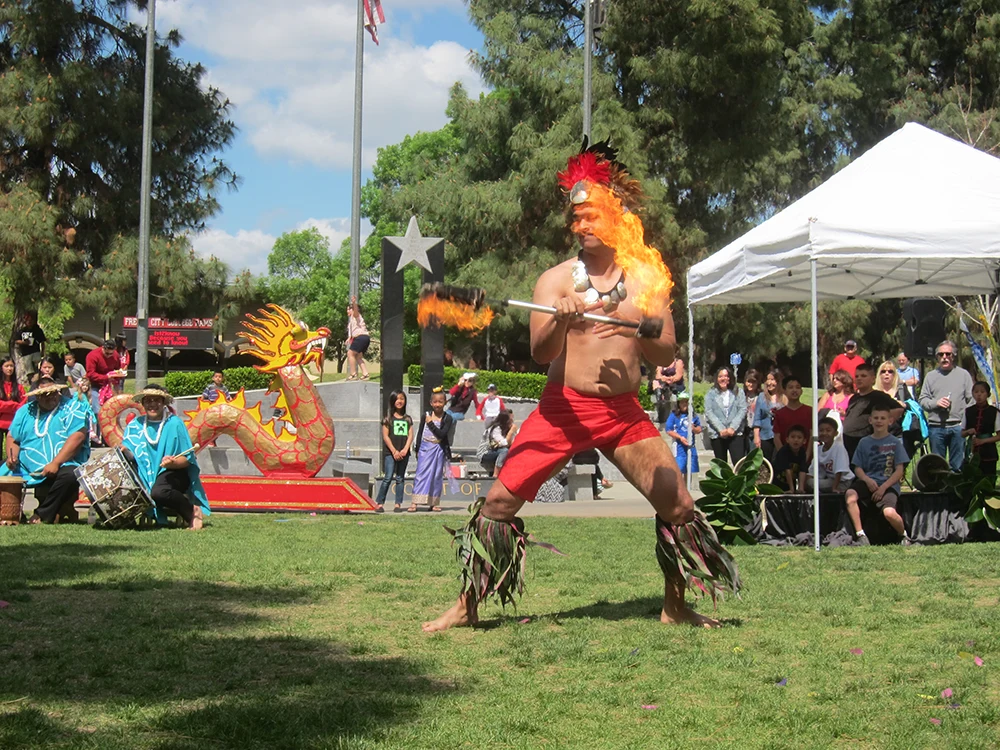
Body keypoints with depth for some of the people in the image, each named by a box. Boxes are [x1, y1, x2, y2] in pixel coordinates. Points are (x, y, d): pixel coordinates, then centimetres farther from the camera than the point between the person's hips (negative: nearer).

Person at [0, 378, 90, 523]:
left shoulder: (72, 408, -2)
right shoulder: (26, 411, 15)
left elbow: (78, 436, -14)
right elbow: (12, 437, 20)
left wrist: (55, 463, -22)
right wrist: (12, 456, -3)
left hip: (63, 465, -4)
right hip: (26, 468, 4)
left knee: (70, 476, -36)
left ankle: (43, 515, -19)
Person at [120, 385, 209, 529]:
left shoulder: (175, 423, -5)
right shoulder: (135, 425, 6)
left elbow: (187, 459, -7)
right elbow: (130, 455, 3)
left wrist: (173, 462, -27)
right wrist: (124, 451, -20)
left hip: (174, 473, -4)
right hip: (147, 474, 4)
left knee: (158, 492, -35)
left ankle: (193, 512, -7)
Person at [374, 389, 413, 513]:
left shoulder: (407, 419, 12)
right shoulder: (388, 418, 2)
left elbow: (410, 435, 6)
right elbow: (385, 436, -3)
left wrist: (405, 450, -9)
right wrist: (394, 451, -11)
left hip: (403, 453, 3)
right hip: (390, 453, -3)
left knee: (400, 478, 6)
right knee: (388, 478, -10)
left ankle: (398, 504, 9)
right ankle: (379, 503, -7)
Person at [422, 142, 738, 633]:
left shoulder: (647, 279, 6)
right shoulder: (556, 280, 0)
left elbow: (665, 355, 1)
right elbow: (540, 352, -11)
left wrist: (634, 329, -19)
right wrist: (561, 320, -31)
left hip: (624, 412, 2)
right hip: (563, 408, -2)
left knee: (679, 505, -3)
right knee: (499, 501, -9)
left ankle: (675, 606, 17)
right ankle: (467, 606, 3)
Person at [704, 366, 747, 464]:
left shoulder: (738, 393, 9)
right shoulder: (711, 394, 8)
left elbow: (743, 410, 0)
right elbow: (709, 412, -2)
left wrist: (733, 428, -13)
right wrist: (721, 429, -14)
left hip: (735, 433, -1)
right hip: (717, 434, 1)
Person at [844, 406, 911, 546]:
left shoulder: (895, 442, 6)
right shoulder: (864, 442, 13)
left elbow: (899, 471, 1)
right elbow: (857, 468, 10)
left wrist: (884, 487, -11)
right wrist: (867, 480, -11)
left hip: (889, 485, -2)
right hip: (868, 482, 3)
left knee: (889, 512, -31)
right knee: (850, 495, -32)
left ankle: (903, 535, 4)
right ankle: (860, 534, -22)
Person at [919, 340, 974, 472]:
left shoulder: (963, 374, 5)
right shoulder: (931, 376, 10)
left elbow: (971, 400, 1)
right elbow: (923, 400, 9)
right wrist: (936, 403, -11)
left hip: (958, 427, -1)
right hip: (936, 427, 2)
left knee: (957, 466, 3)